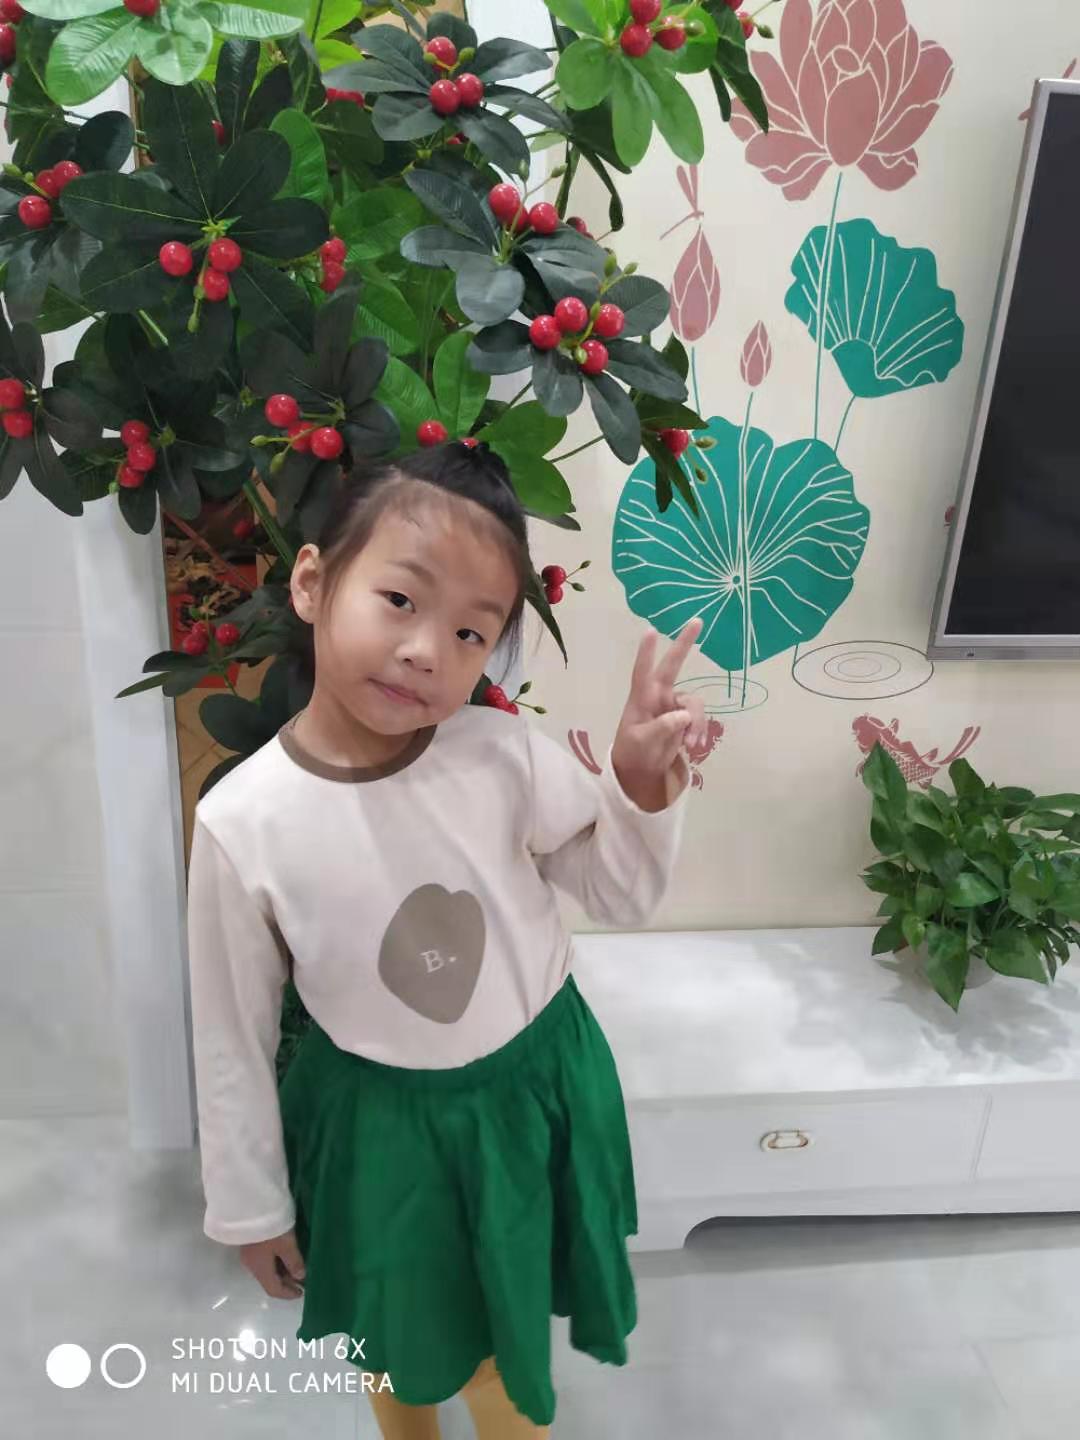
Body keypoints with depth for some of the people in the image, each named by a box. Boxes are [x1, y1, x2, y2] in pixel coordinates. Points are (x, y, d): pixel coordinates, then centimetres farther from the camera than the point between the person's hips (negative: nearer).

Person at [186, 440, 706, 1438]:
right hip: (380, 1120, 0)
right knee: (397, 1344, 29)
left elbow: (620, 899, -6)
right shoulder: (242, 822, -24)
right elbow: (233, 1035, -9)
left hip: (530, 1090, 1)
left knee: (507, 1354, 27)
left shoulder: (506, 753, -21)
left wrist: (642, 787, -25)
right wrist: (251, 1205, 2)